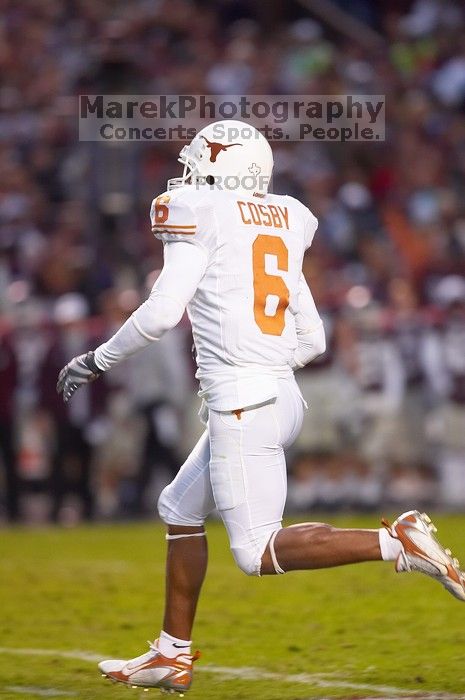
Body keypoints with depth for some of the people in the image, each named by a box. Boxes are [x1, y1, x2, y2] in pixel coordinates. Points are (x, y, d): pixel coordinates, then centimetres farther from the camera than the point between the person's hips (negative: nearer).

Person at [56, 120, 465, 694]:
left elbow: (162, 312, -13)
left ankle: (398, 543, -18)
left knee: (257, 552, -7)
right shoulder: (280, 228, 17)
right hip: (280, 394, 9)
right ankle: (172, 655, 25)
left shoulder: (201, 216, -4)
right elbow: (311, 340, 17)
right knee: (180, 509, 20)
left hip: (241, 404, -9)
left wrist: (97, 362, -1)